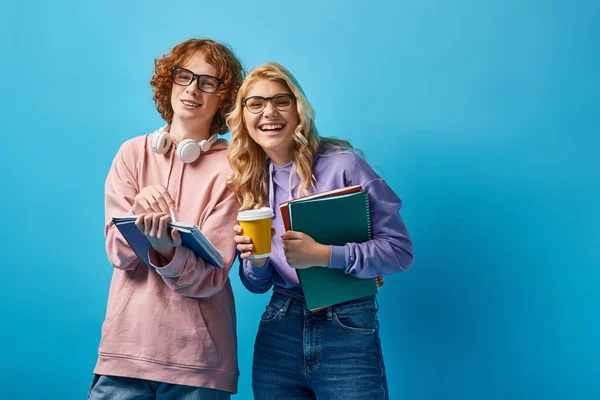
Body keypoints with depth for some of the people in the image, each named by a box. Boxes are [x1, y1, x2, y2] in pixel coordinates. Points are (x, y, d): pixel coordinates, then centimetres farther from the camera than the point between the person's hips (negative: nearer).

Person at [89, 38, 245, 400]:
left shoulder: (230, 168, -6)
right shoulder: (134, 152, 3)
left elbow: (212, 276, -11)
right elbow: (119, 254, -2)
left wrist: (167, 251, -30)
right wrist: (139, 213, -22)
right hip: (126, 343, 2)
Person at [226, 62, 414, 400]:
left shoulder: (342, 164, -9)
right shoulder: (247, 180, 5)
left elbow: (400, 249, -11)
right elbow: (256, 285, 10)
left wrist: (323, 254, -21)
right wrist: (255, 260, -12)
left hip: (348, 333, -4)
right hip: (277, 333, 5)